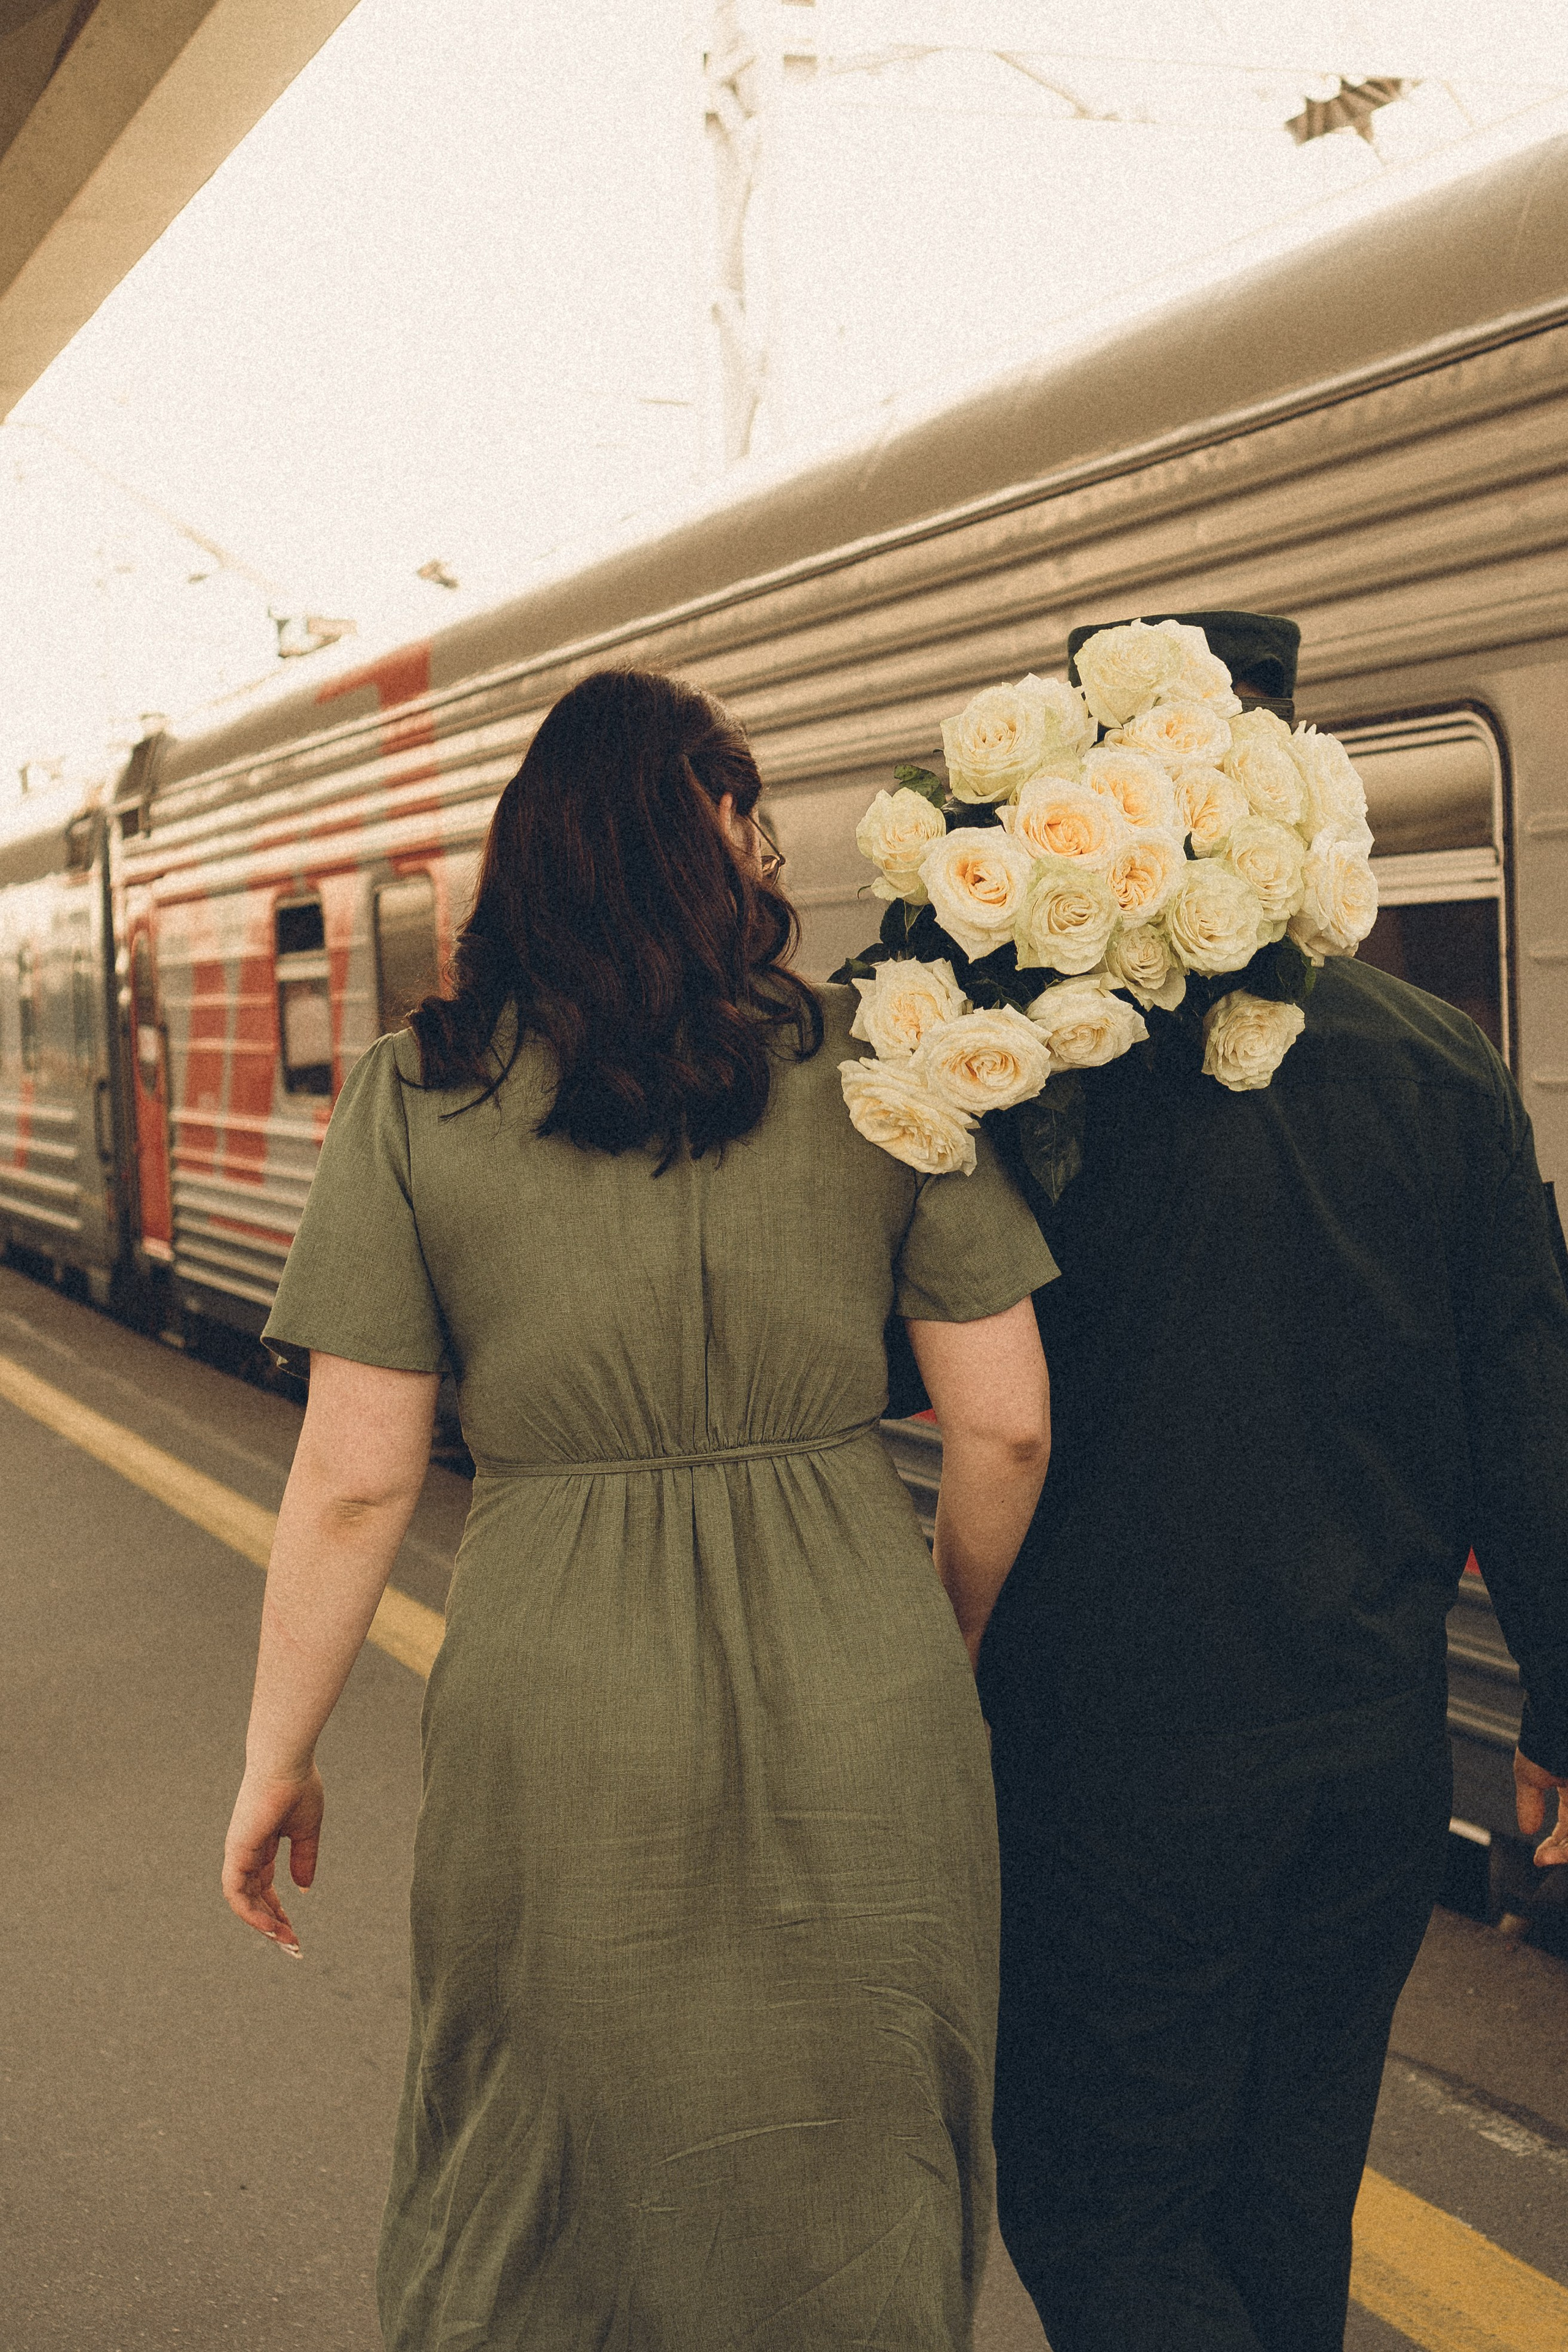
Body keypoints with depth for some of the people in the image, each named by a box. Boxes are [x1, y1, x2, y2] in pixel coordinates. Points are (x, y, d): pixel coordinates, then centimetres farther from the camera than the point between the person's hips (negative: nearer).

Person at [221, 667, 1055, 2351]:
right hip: (852, 1724, 1)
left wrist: (276, 1756, 7)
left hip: (564, 1725, 0)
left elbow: (354, 1480, -6)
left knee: (531, 2211, 22)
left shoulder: (416, 1096, -5)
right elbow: (1007, 1426, -2)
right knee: (854, 2202, 21)